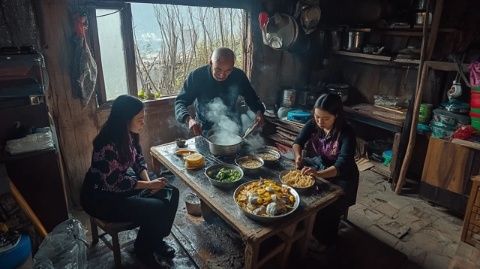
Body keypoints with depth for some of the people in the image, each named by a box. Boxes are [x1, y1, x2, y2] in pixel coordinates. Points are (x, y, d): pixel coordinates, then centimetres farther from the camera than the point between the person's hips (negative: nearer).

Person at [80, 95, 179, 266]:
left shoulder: (129, 134, -7)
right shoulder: (107, 146, -32)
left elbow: (138, 159, 6)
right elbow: (116, 183, -26)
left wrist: (149, 181, -9)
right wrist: (149, 184, -20)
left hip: (123, 184, 8)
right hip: (101, 197, -8)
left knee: (170, 194, -4)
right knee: (157, 209, -22)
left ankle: (156, 240, 14)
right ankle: (143, 249, 9)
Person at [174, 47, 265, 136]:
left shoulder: (239, 76, -10)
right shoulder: (197, 75, -16)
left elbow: (252, 98, 4)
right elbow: (180, 102, -15)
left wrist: (259, 112, -18)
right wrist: (189, 119, -36)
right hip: (205, 131, -1)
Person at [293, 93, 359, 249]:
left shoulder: (346, 133, -26)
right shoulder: (313, 124, -11)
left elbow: (342, 165, -35)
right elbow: (298, 142, -5)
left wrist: (319, 174, -53)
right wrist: (298, 156, -29)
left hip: (339, 176, -5)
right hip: (315, 165, 5)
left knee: (329, 204, -25)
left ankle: (325, 241, 2)